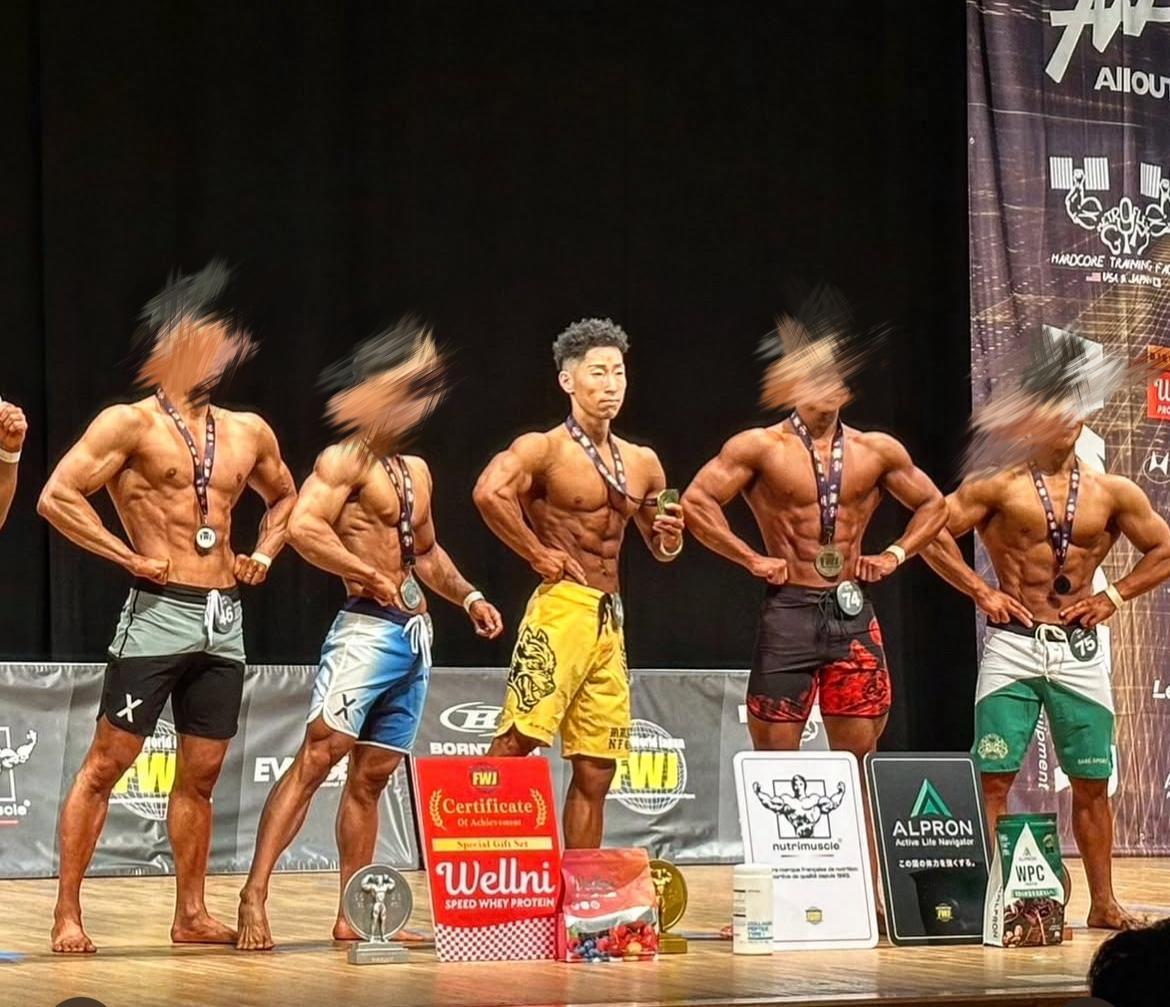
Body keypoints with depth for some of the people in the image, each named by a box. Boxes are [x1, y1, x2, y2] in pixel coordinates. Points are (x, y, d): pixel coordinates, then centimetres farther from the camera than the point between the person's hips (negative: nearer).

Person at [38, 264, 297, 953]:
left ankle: (191, 915, 17)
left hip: (224, 622, 6)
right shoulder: (132, 424, -4)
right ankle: (68, 913, -2)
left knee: (201, 774, 10)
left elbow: (285, 497, 32)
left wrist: (265, 552, 14)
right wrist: (130, 558, -13)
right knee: (107, 764, -5)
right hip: (158, 614, -6)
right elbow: (57, 496, -12)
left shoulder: (248, 432, 14)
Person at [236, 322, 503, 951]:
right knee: (318, 757, -17)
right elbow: (303, 528, -21)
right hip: (367, 630, -8)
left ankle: (352, 916, 11)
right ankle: (254, 897, -21)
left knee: (372, 776, 9)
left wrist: (468, 597, 20)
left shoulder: (416, 470, 21)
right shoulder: (345, 460, -5)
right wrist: (371, 577, -19)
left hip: (414, 636, 8)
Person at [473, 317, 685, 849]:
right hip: (562, 606, -7)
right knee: (516, 743, -16)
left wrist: (670, 537, 2)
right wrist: (538, 556, -18)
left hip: (611, 620, 7)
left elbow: (660, 549, 26)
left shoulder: (642, 463, 15)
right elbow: (490, 492, -25)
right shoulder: (544, 448, -5)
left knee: (595, 773, 8)